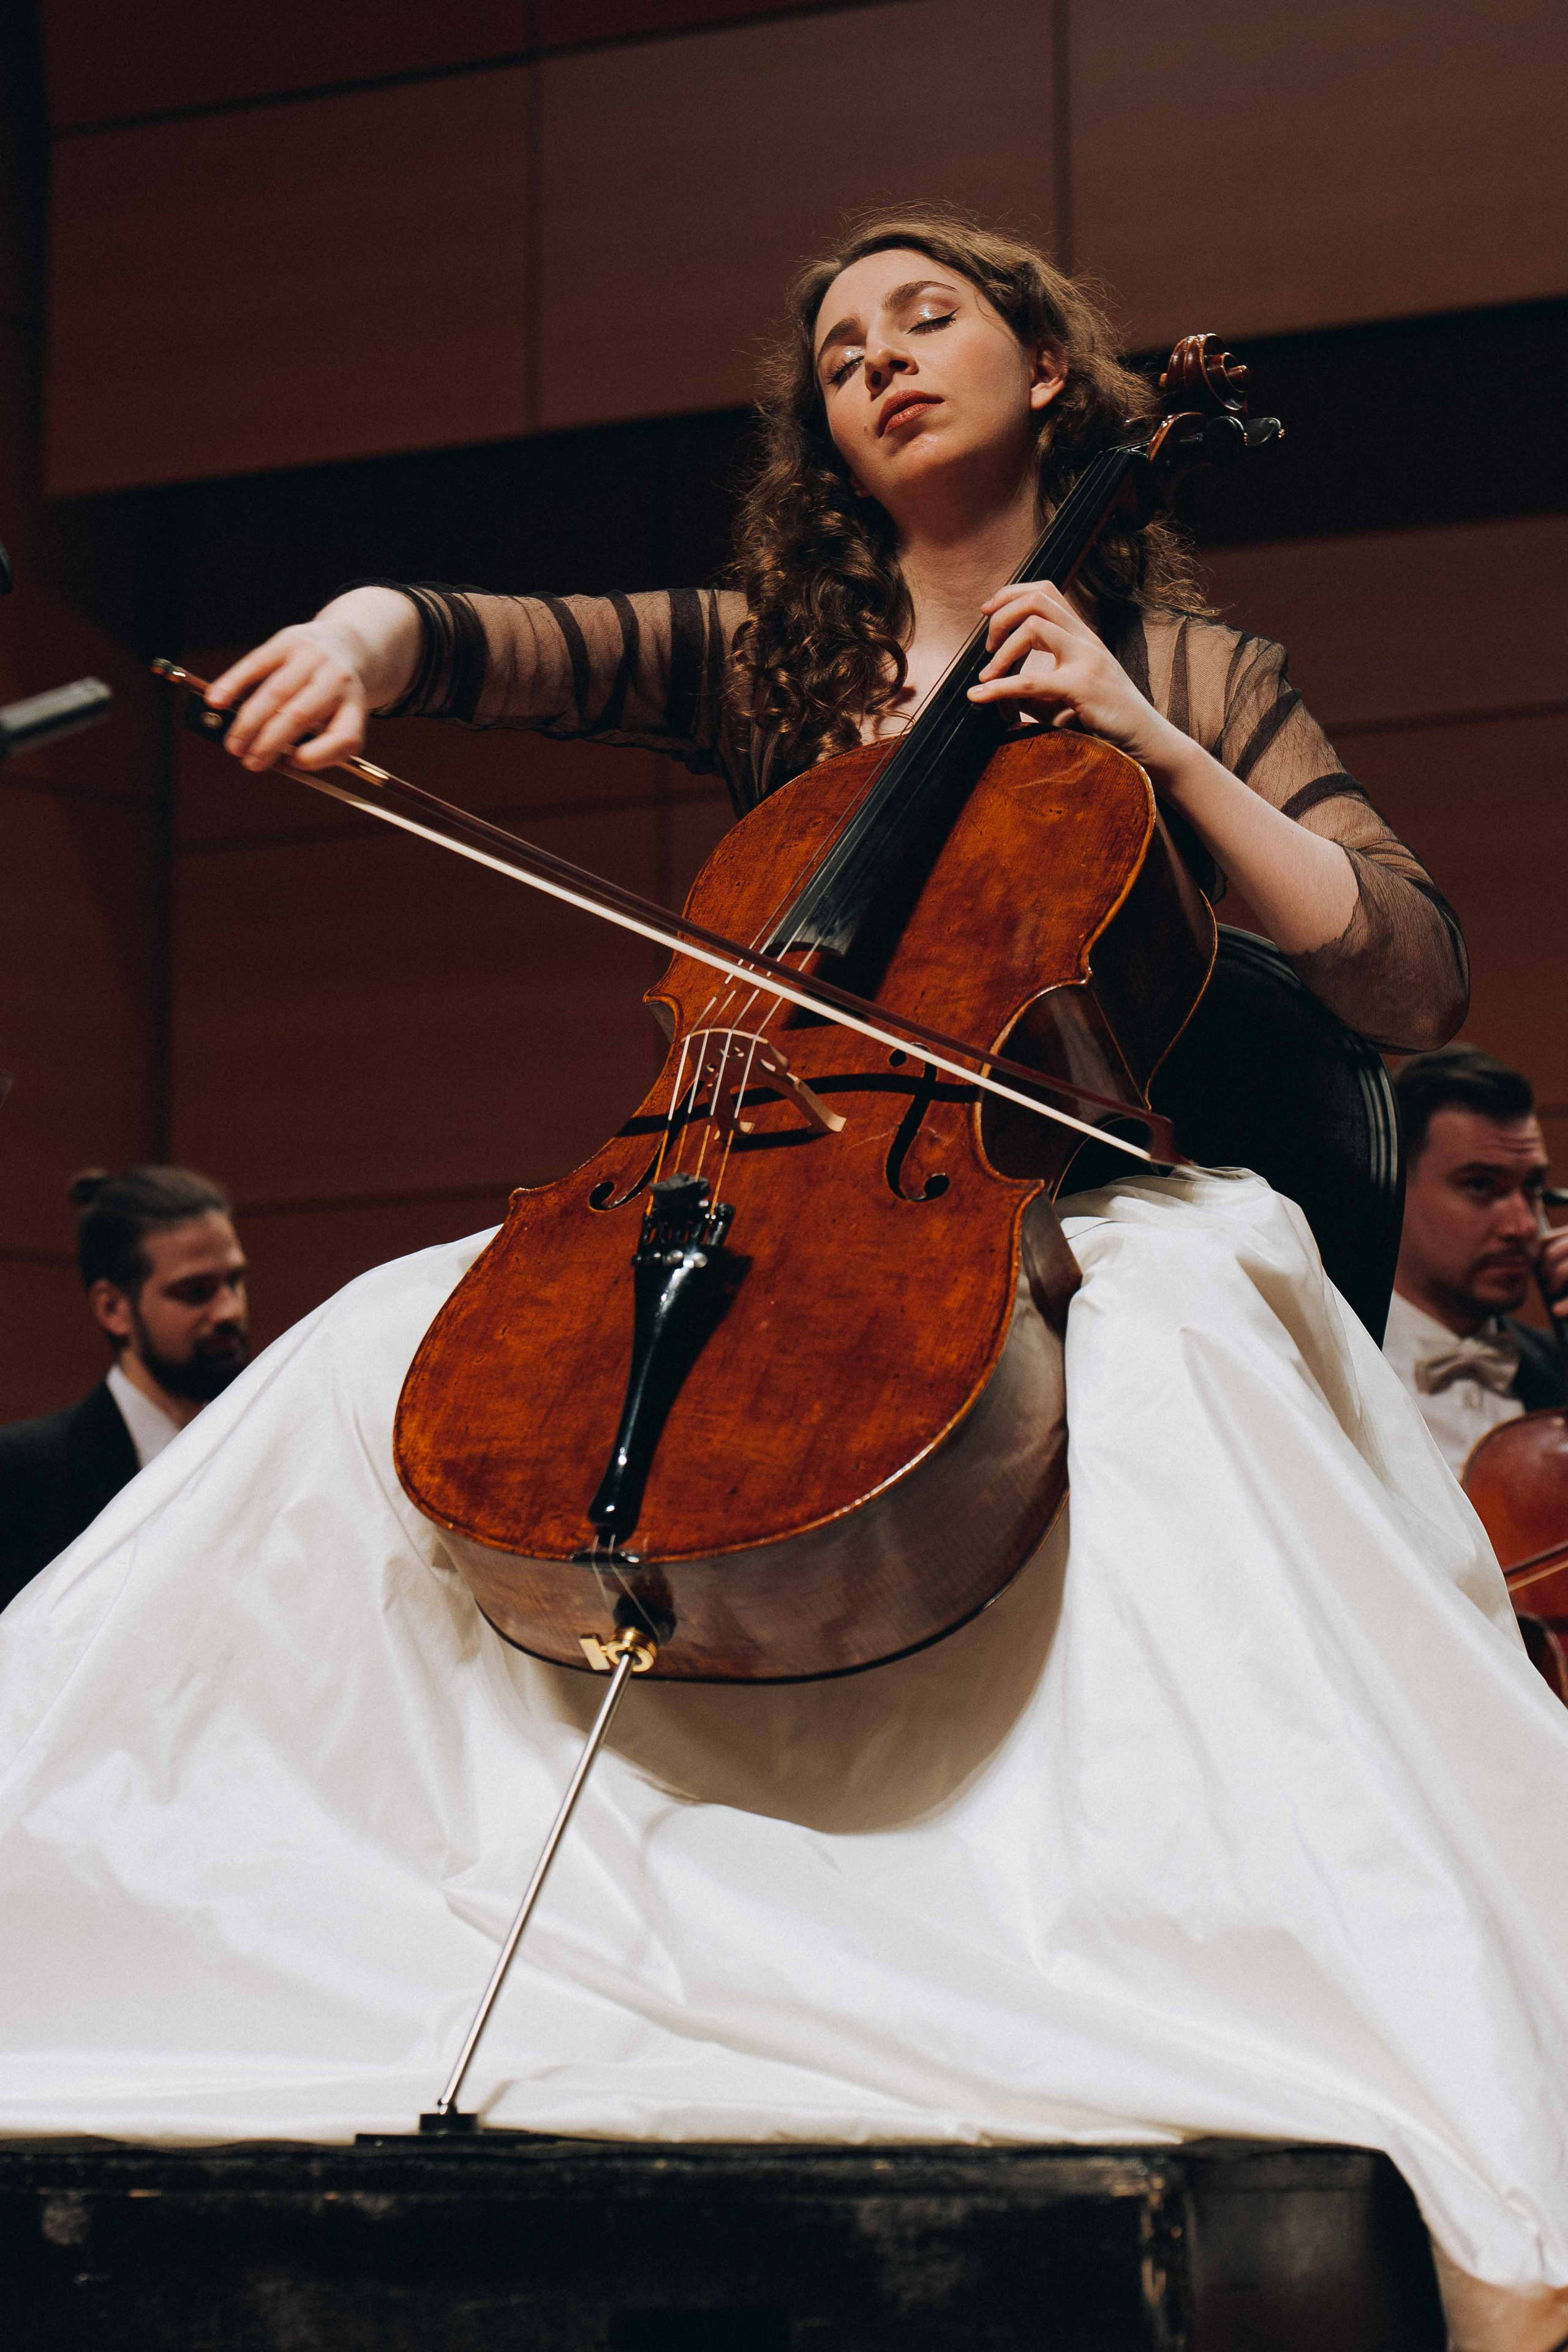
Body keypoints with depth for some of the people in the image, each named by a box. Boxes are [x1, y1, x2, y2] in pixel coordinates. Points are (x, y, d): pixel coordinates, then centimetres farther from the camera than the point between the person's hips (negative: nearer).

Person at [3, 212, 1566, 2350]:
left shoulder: (1194, 675, 11)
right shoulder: (767, 658, 17)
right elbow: (496, 644, 1)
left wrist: (1158, 752, -6)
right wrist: (361, 634, -23)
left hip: (1085, 1218, -3)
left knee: (1160, 1372, -40)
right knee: (376, 1356, -18)